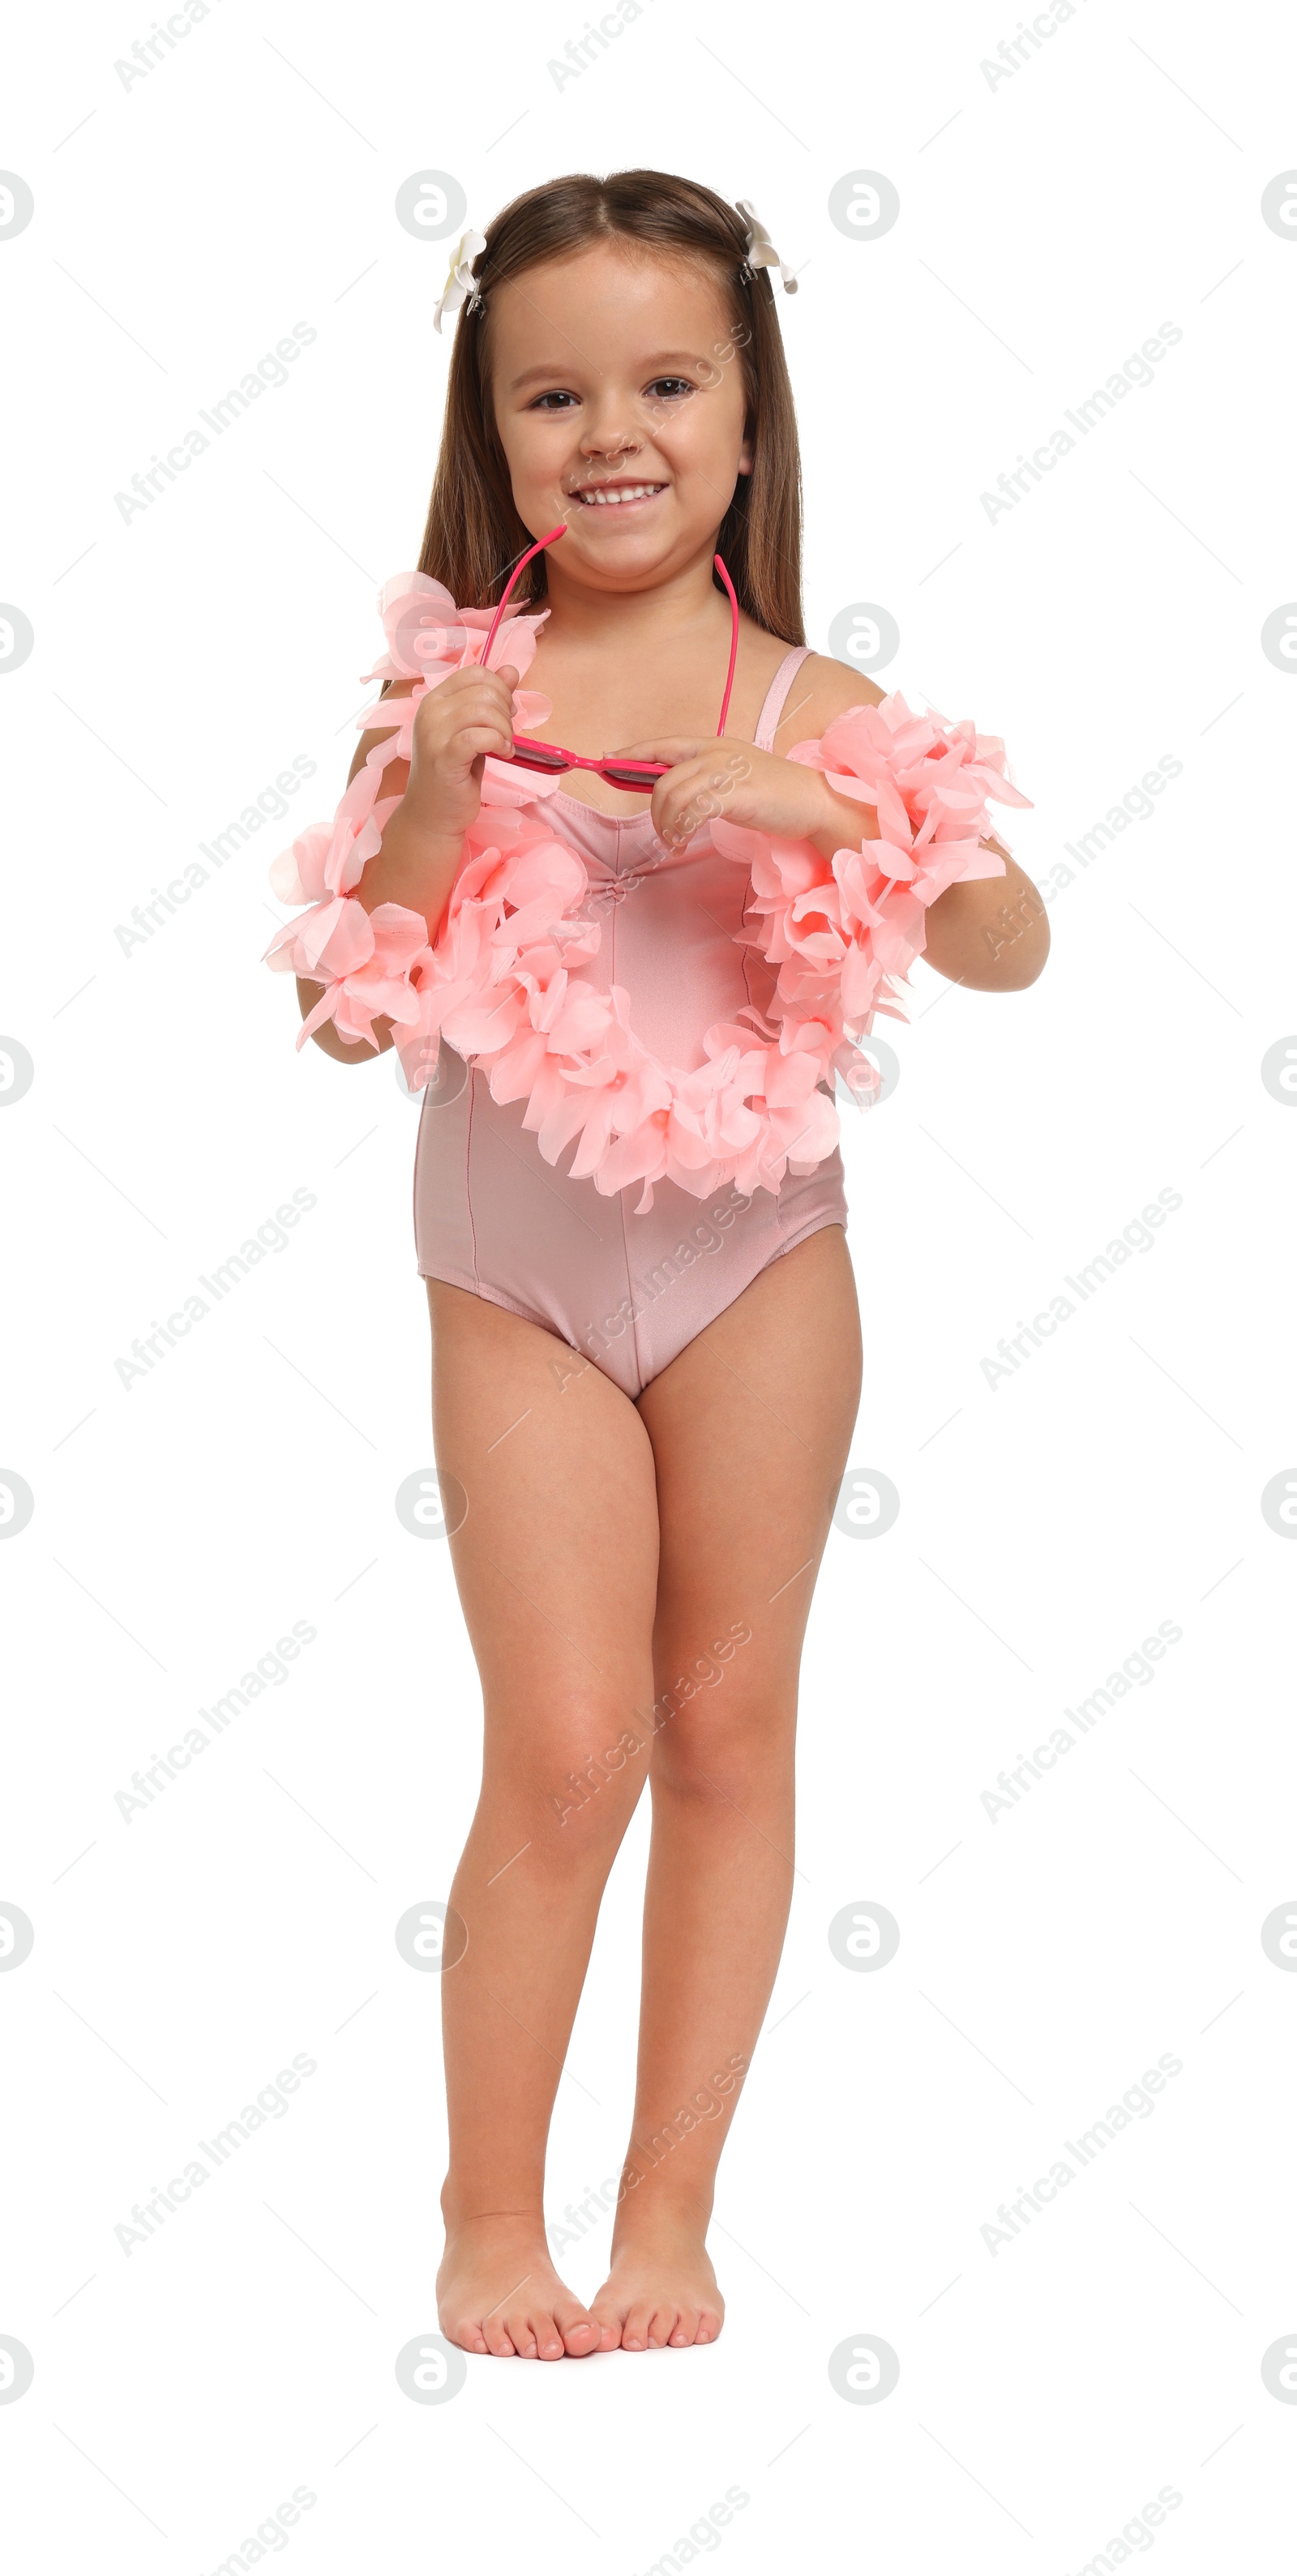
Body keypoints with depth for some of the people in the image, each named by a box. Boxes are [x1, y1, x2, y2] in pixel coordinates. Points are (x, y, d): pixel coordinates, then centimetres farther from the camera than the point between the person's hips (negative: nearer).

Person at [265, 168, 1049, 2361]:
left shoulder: (800, 705, -5)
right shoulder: (444, 685, -4)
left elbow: (1012, 952, -13)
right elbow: (345, 1013, -6)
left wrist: (818, 810, -26)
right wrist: (434, 804, -20)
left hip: (754, 1260, 1)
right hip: (514, 1279, -1)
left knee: (729, 1728, 7)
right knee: (563, 1753, -2)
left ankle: (670, 2204, 20)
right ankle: (489, 2212, 15)